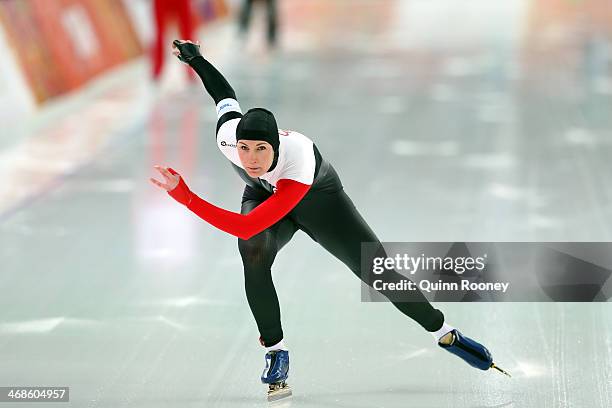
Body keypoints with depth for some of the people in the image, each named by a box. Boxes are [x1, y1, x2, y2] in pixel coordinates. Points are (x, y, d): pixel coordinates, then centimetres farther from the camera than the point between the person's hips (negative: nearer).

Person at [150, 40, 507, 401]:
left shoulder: (298, 165, -47)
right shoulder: (227, 133, -35)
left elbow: (245, 226, -53)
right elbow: (225, 93, -11)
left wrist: (183, 194, -57)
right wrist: (194, 59, 4)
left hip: (319, 198, -2)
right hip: (262, 195, 3)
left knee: (375, 271, -1)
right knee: (254, 252, -31)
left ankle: (445, 334, 24)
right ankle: (276, 351, -16)